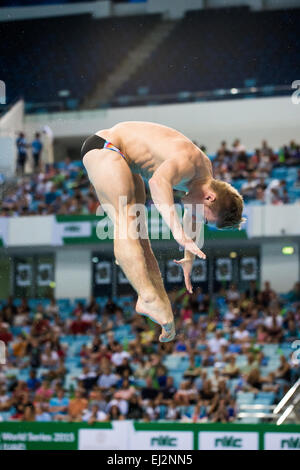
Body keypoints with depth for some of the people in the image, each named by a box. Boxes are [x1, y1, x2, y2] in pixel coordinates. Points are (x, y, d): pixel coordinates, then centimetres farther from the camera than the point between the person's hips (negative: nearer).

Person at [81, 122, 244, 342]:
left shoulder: (205, 173, 2)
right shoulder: (187, 162, -28)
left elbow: (192, 216, 22)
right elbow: (158, 181, -50)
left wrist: (189, 259, 33)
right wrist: (178, 232, -56)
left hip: (124, 161, 10)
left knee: (138, 231, 3)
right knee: (126, 222, -23)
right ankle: (148, 297, -35)